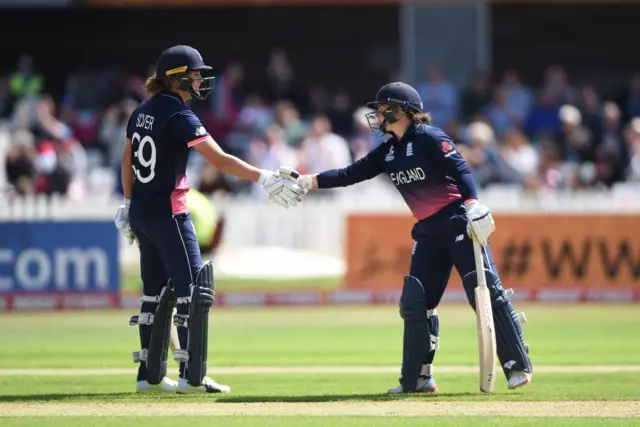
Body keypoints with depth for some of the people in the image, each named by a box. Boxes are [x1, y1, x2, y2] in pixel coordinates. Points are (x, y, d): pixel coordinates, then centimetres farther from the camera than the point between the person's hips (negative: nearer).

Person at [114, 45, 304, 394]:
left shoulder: (143, 111, 9)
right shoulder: (179, 116, -16)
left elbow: (127, 159, 17)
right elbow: (219, 159, -23)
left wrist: (129, 203, 25)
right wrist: (264, 178, -25)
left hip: (141, 210, 9)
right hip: (168, 212, -9)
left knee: (157, 288, 14)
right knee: (192, 286, -7)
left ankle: (149, 374, 15)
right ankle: (191, 376, -10)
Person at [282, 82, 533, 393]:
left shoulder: (428, 138, -9)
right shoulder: (388, 151, 14)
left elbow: (459, 169, -17)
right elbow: (352, 174, 12)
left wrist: (472, 205, -30)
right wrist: (308, 181, 3)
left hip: (458, 223, -9)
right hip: (428, 233, 9)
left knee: (485, 292, -10)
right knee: (415, 302, 4)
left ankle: (518, 367, -6)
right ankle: (418, 378, 10)